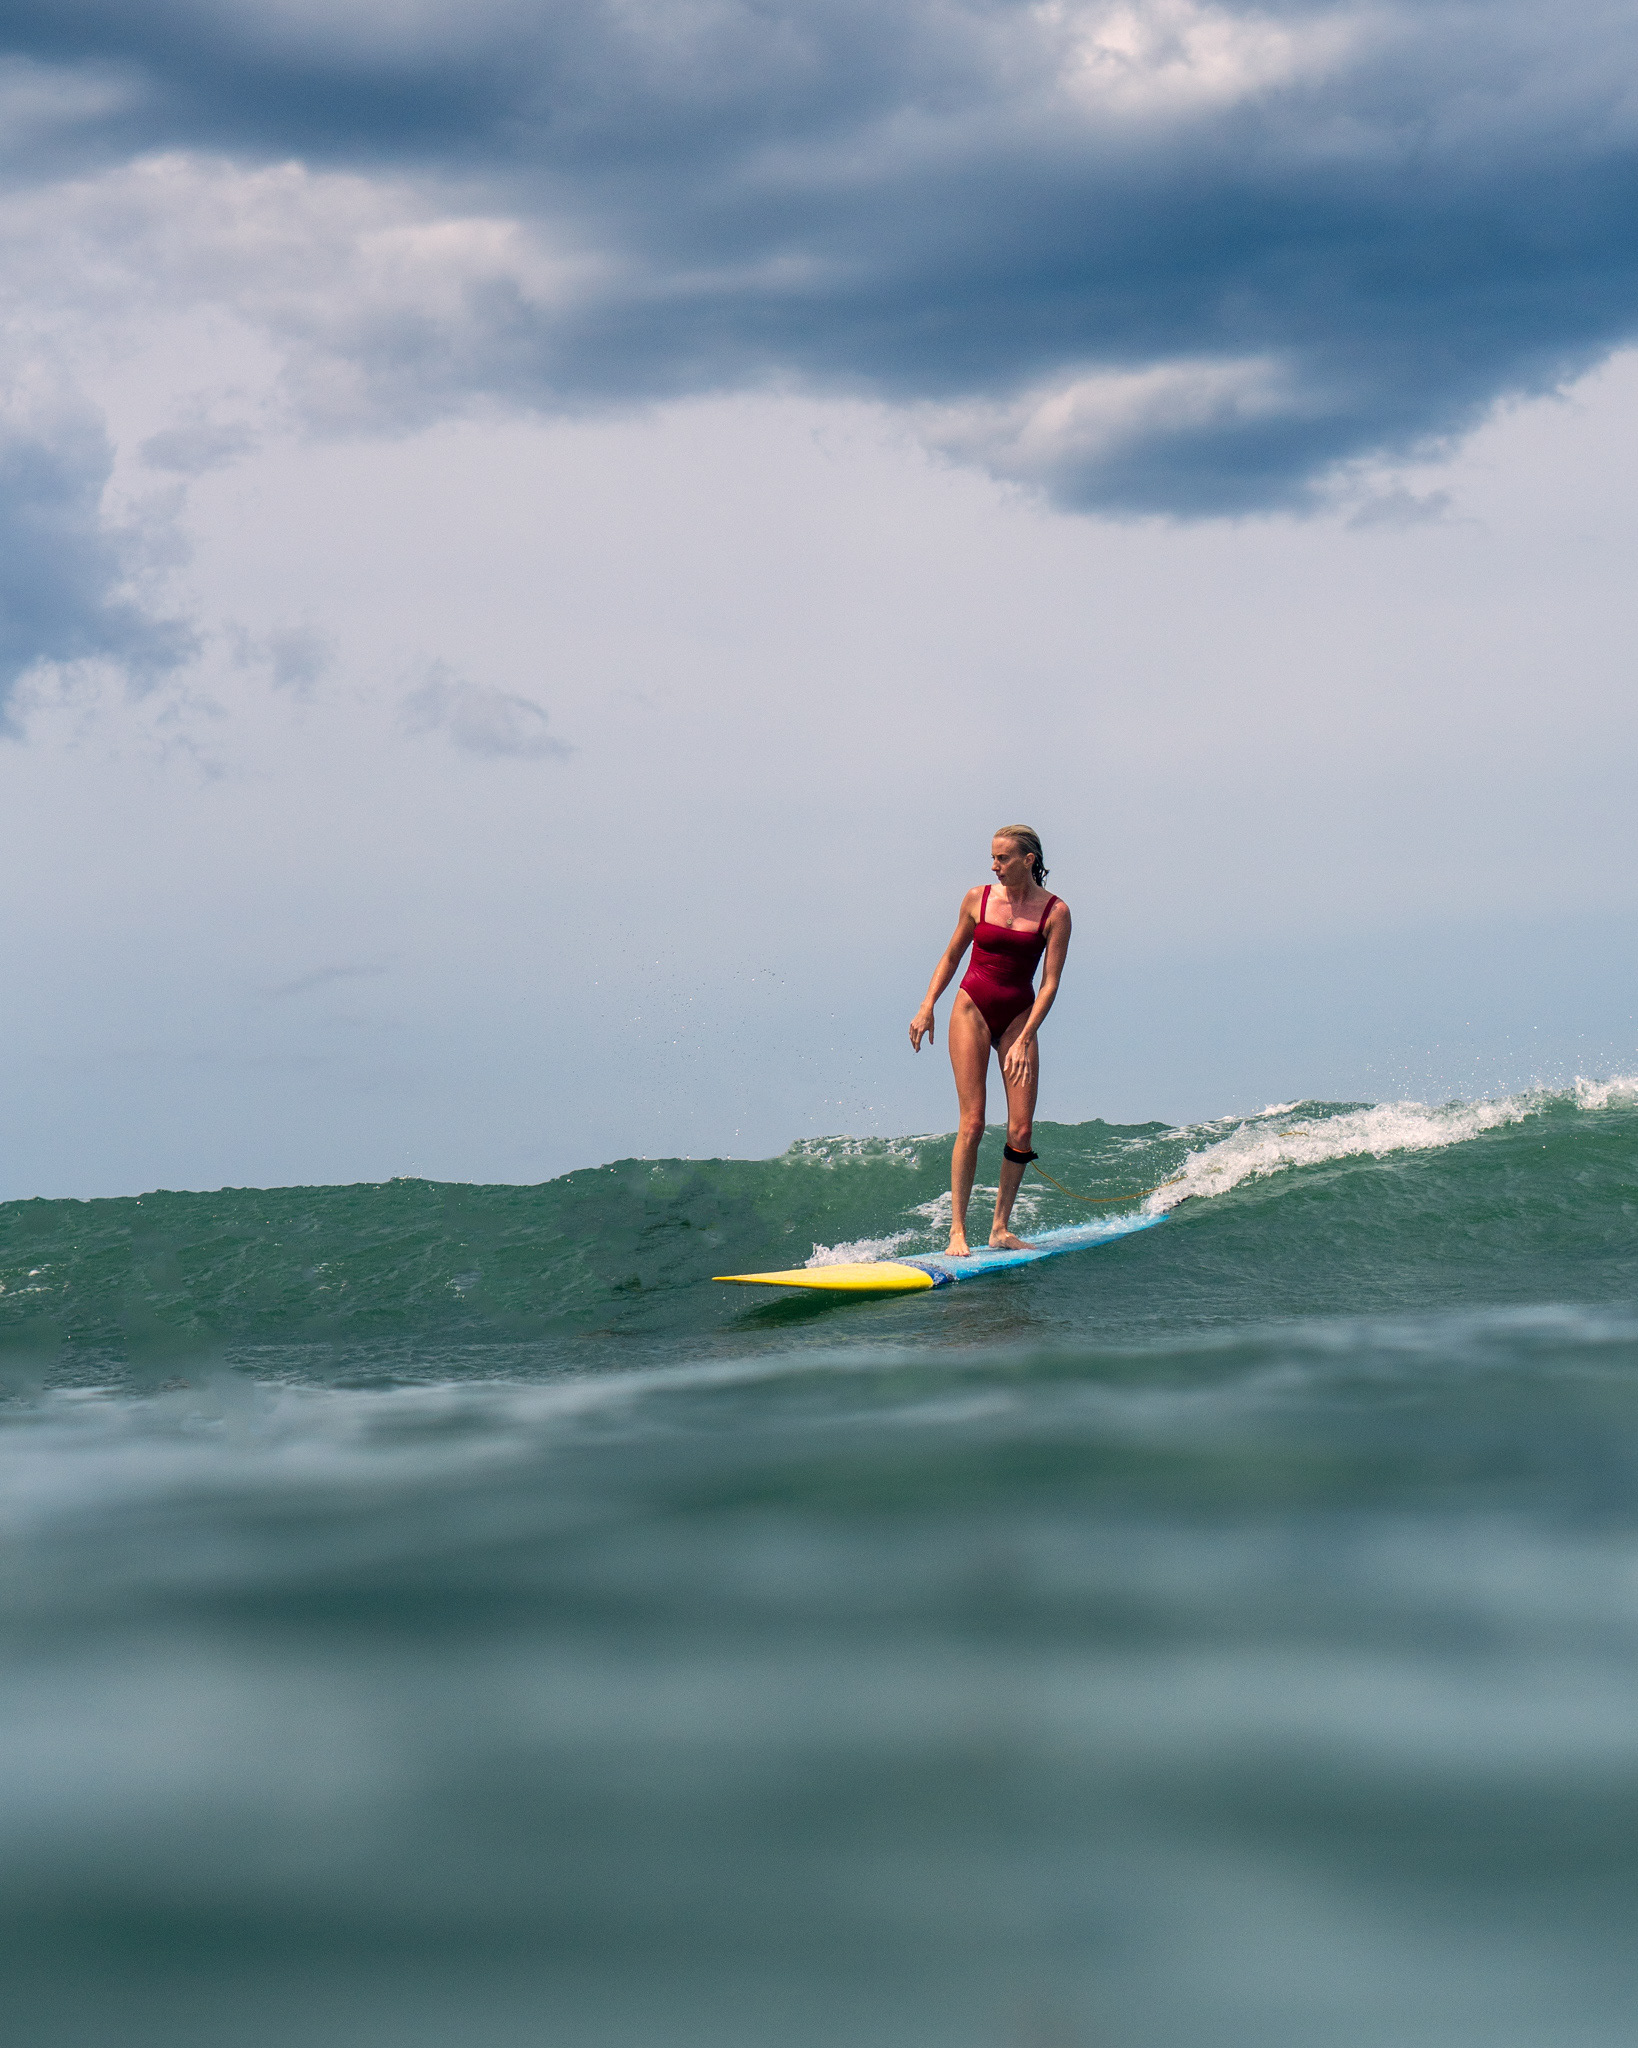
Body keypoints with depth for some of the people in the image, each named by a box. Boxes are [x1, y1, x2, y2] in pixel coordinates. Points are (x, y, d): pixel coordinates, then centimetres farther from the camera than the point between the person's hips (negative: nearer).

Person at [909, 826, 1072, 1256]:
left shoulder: (1054, 911, -4)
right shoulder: (978, 898, 0)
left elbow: (1049, 982, -7)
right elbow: (951, 957, 12)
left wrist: (1024, 1039, -15)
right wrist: (927, 1007, 2)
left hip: (1018, 1015, 1)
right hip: (972, 1009, -1)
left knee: (1021, 1131, -4)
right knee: (972, 1123, -10)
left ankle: (1000, 1229, 7)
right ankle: (957, 1230, -8)